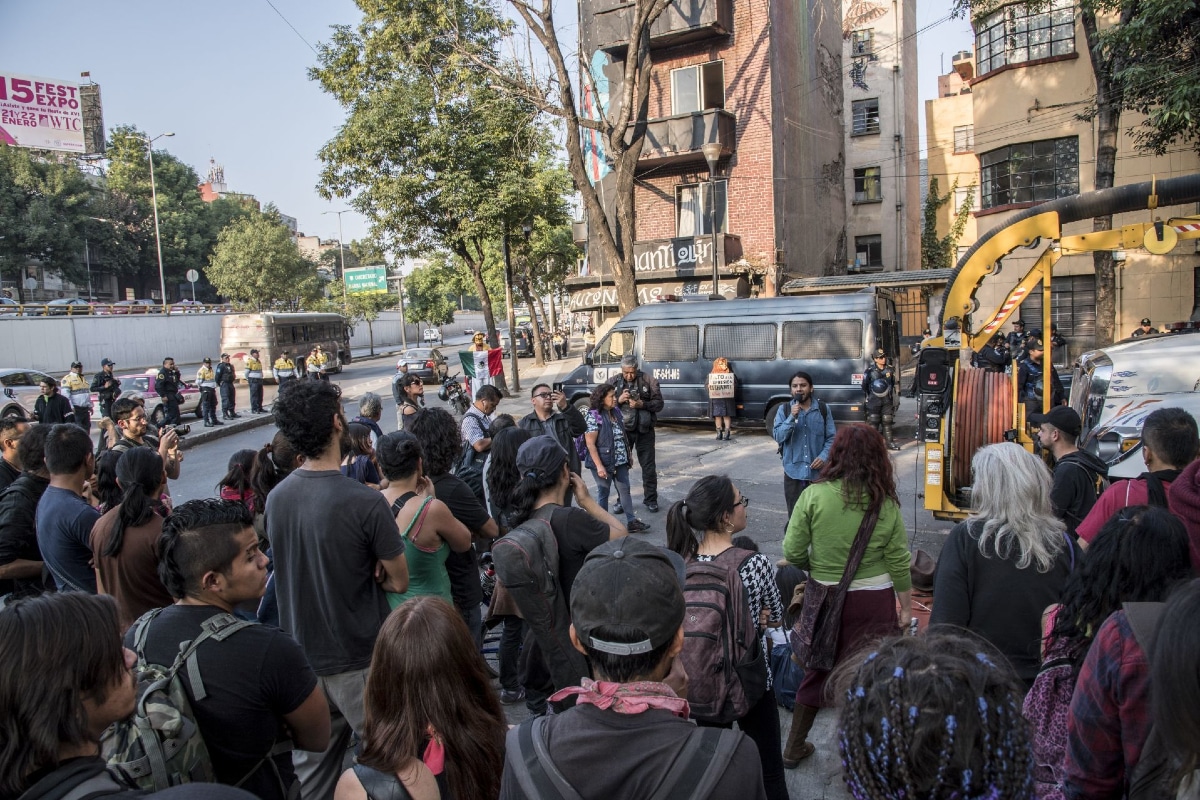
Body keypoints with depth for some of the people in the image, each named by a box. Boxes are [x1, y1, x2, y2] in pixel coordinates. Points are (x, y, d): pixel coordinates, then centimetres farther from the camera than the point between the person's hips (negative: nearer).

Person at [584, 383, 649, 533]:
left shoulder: (616, 412, 6)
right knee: (603, 493, 7)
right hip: (604, 462, -6)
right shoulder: (594, 416, -15)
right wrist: (599, 466, -21)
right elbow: (590, 443, -17)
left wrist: (628, 455, 14)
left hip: (620, 461, 6)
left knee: (625, 490, 9)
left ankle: (631, 522, 16)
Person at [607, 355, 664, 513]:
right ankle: (621, 500, 24)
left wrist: (642, 404, -20)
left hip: (644, 430, -1)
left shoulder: (648, 380, -4)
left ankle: (651, 499, 19)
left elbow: (659, 404, -4)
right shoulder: (614, 382, 1)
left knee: (648, 467, 6)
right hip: (622, 429, 2)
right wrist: (619, 400, -16)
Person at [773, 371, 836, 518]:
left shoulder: (823, 409, 2)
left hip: (818, 472, 0)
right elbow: (778, 436, -8)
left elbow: (832, 438, 2)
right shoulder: (784, 410, 1)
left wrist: (824, 456, -14)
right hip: (793, 471, 0)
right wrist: (792, 417, -19)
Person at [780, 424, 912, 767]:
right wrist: (907, 607, 10)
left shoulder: (814, 496, -14)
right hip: (873, 601, -1)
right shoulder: (885, 504, -11)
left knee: (818, 667, 20)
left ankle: (794, 748, 34)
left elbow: (792, 553, -12)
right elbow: (899, 562, -4)